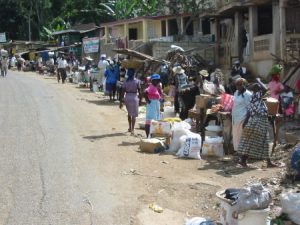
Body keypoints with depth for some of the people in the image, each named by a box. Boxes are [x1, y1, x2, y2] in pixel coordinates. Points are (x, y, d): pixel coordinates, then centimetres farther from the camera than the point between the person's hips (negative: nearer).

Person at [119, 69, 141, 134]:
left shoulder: (125, 81, -2)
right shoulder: (137, 81, -6)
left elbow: (123, 92, -3)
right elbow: (139, 91, -6)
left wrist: (121, 101, 1)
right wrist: (140, 99, 6)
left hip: (127, 97, 3)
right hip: (134, 97, -3)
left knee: (129, 113, 22)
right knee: (134, 114, 1)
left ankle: (130, 127, 32)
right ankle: (132, 129, -6)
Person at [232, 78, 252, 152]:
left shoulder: (247, 94, -13)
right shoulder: (236, 92, 12)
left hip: (242, 119, -8)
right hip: (235, 118, 8)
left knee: (241, 136, -5)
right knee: (235, 135, 13)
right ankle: (237, 150, 23)